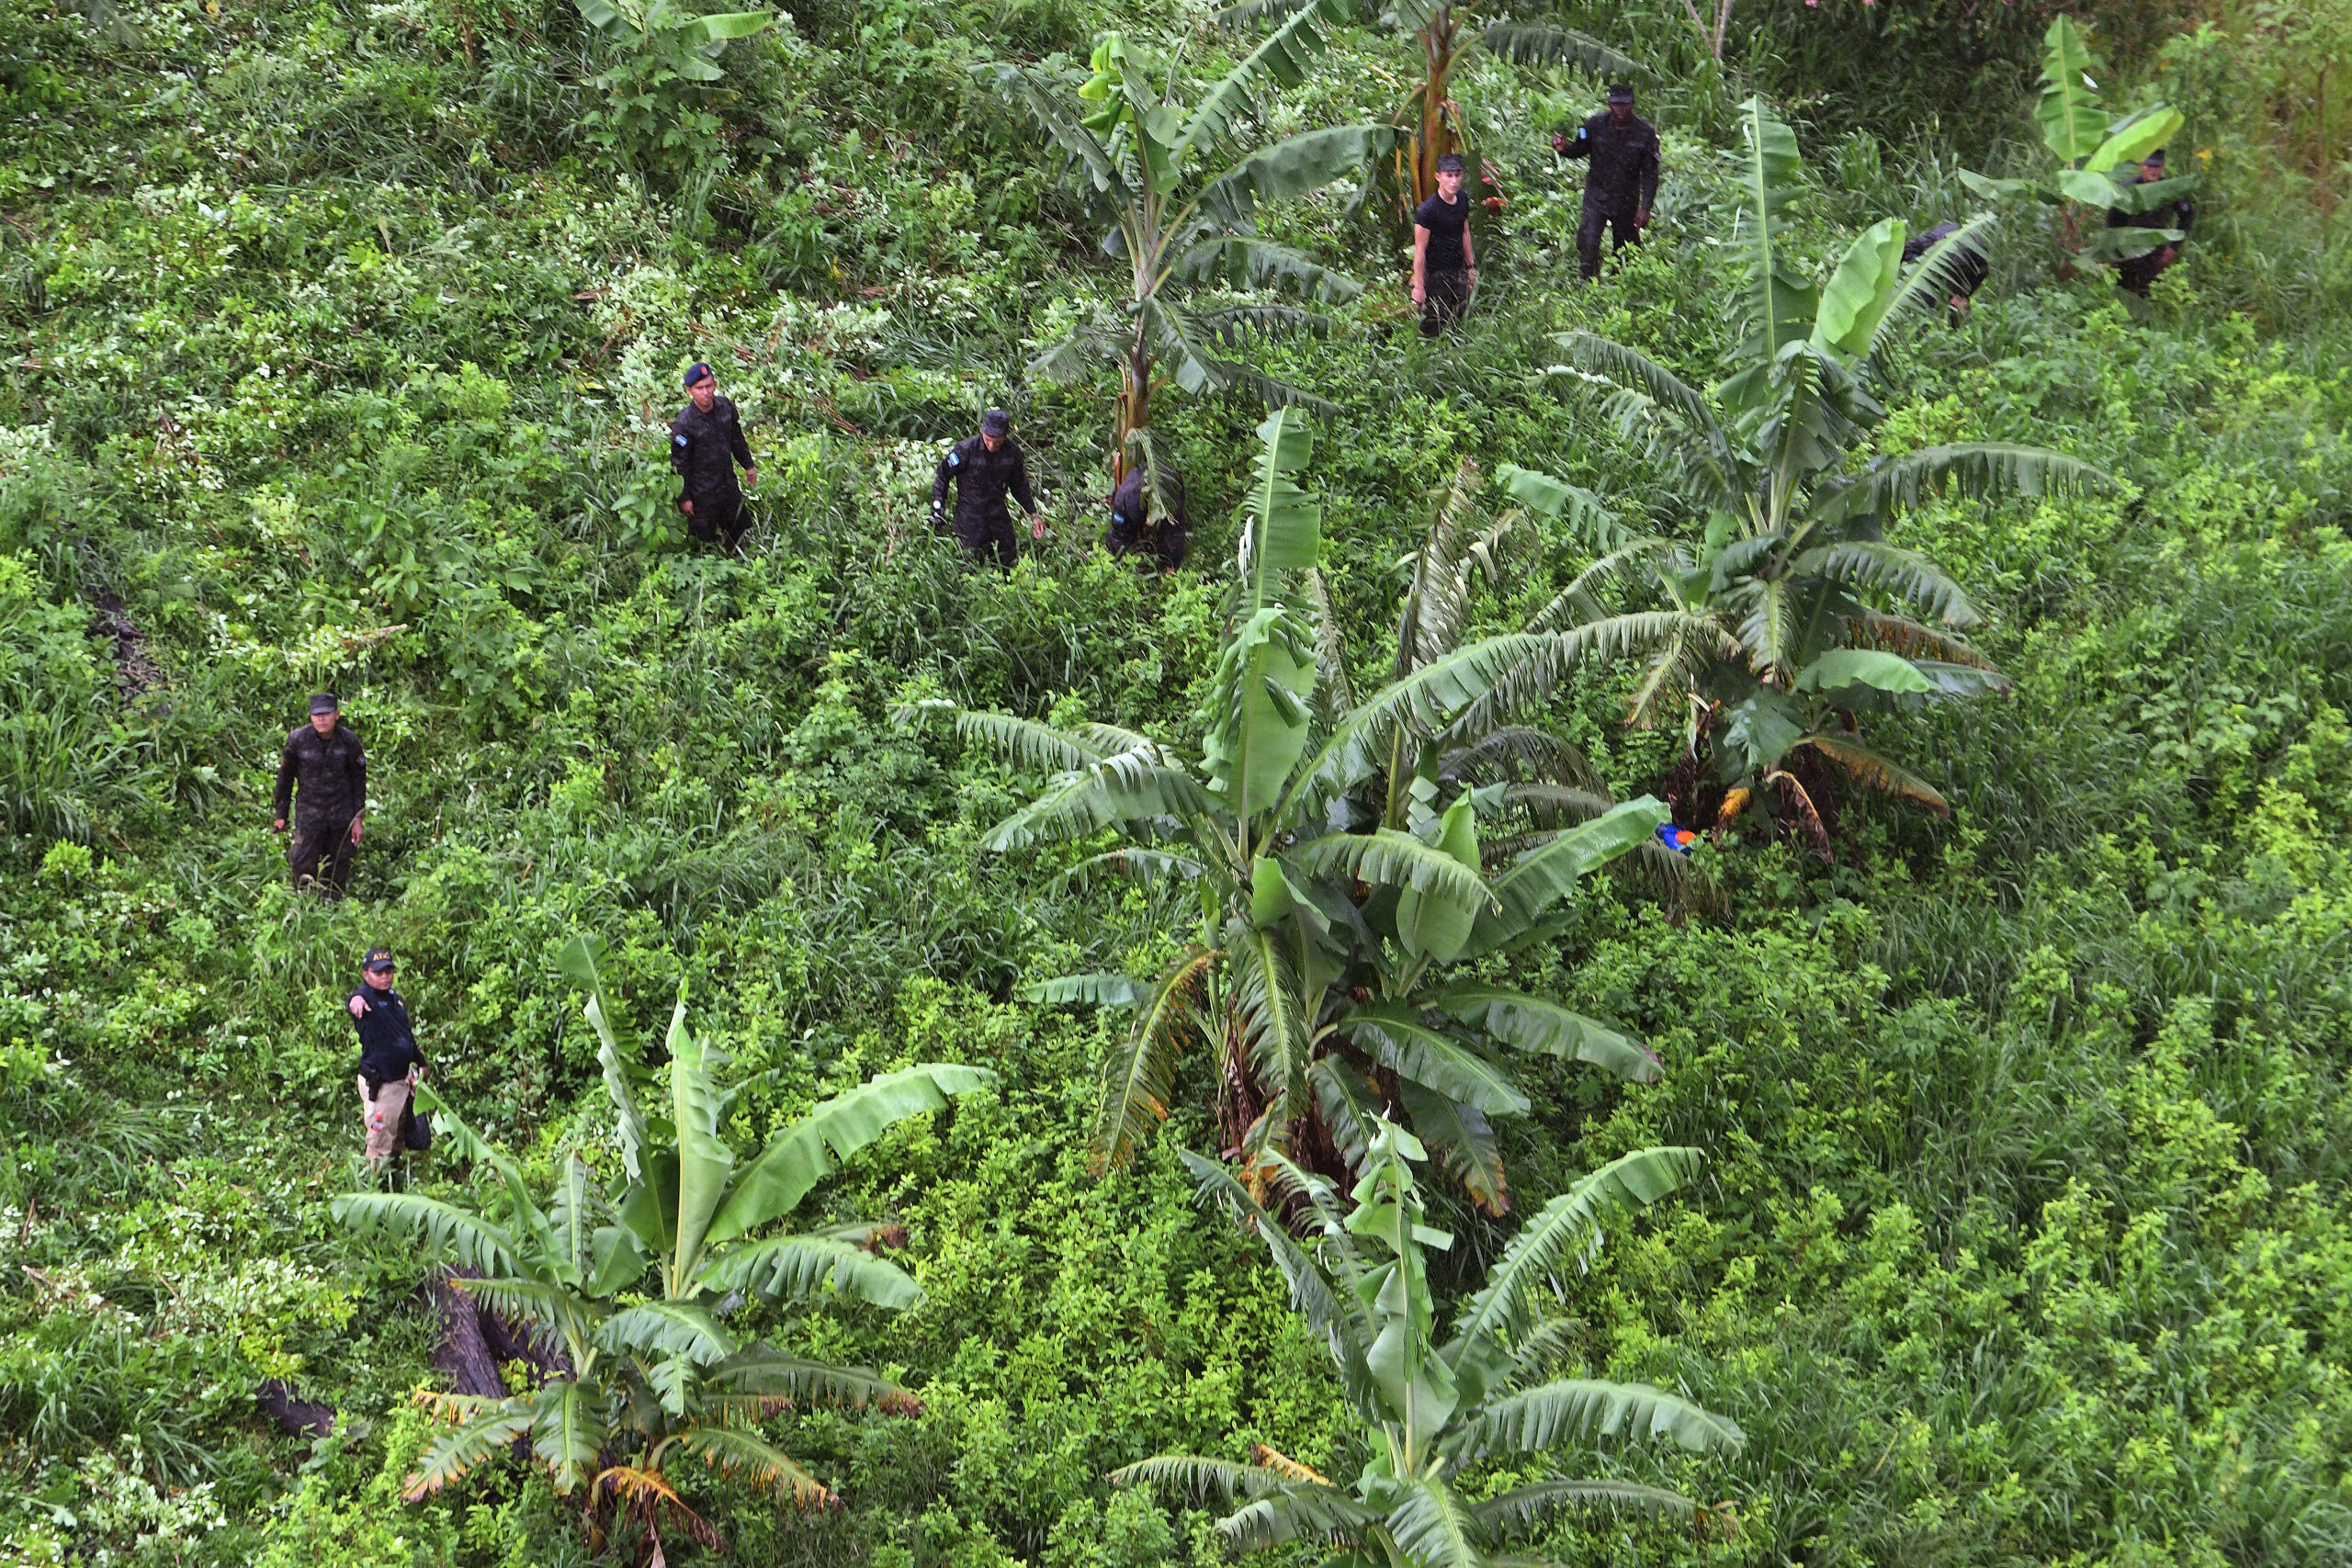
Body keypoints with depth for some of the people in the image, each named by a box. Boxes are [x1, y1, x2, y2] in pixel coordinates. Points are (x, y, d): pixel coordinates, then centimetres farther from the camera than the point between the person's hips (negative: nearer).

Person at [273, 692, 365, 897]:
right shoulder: (298, 740, -10)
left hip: (341, 811, 1)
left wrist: (358, 819, 2)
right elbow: (285, 777, 3)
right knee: (303, 866, -5)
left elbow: (358, 780, 3)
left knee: (339, 865, 9)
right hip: (309, 810, -1)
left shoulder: (349, 740, -7)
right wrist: (281, 814, 6)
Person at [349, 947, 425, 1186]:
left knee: (399, 1136, 19)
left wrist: (420, 1062, 23)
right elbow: (356, 1001, -43)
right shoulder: (365, 999, -16)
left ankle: (397, 1180, 33)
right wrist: (355, 1001, -66)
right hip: (378, 1083, -8)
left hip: (403, 1077, 8)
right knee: (380, 1139, -4)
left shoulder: (396, 999, 9)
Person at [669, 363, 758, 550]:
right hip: (701, 492, -6)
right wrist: (684, 498, -13)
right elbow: (678, 464, -16)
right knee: (705, 540, 5)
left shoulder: (726, 406, -7)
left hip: (728, 484, 6)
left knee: (737, 529, 21)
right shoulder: (683, 425, -24)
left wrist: (749, 465, 19)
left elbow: (737, 439, 12)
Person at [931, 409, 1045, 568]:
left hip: (998, 512, 4)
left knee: (1007, 558, 9)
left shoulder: (1013, 452, -8)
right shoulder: (966, 449, -19)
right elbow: (943, 476, -6)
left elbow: (1019, 485, 9)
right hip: (970, 512, -4)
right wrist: (938, 508, -9)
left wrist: (1034, 514, 7)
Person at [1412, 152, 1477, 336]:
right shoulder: (1428, 209, -20)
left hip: (1458, 271, 7)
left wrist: (1471, 266, 20)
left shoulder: (1462, 200, 2)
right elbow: (1420, 250, -17)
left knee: (1461, 319, 11)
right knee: (1435, 327, -2)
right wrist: (1418, 286, -17)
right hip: (1436, 274, -7)